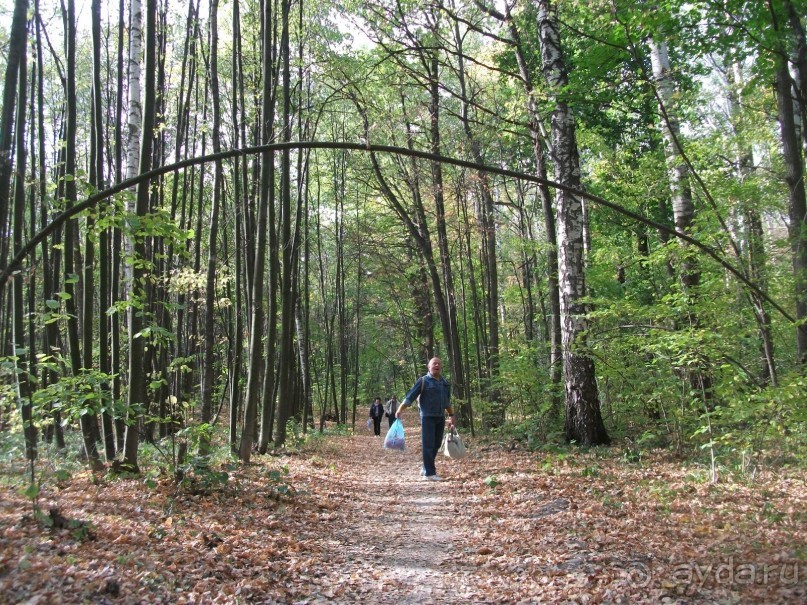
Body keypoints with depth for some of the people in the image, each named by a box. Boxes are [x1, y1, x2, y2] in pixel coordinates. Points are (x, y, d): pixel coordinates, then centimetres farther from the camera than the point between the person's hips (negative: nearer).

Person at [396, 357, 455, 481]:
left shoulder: (445, 383, 13)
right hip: (428, 417, -6)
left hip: (440, 418, 6)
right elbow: (410, 397, -8)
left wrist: (451, 416, 22)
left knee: (436, 445, 10)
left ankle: (425, 469, 23)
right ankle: (429, 473, -3)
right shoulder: (423, 381, -5)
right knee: (428, 445, -5)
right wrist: (400, 410, -14)